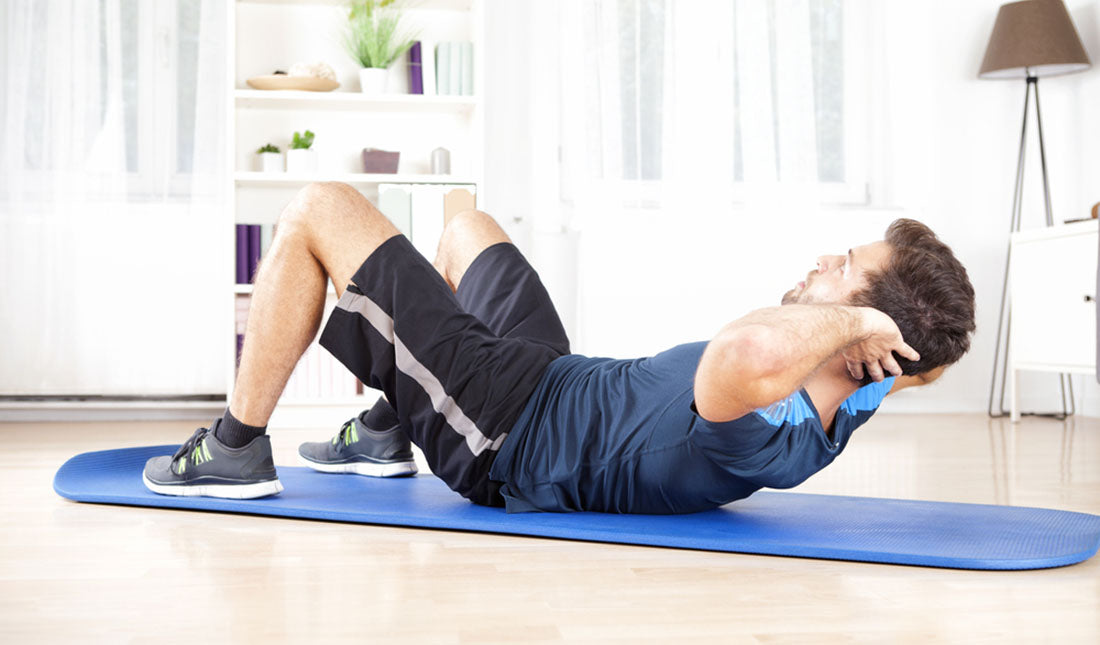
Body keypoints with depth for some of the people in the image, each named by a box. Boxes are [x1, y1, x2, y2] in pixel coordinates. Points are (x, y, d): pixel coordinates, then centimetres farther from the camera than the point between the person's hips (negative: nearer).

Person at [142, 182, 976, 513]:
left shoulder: (763, 434, -37)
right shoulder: (833, 414, -10)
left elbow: (749, 350, -59)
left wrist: (853, 318, -41)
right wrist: (903, 350, -7)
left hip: (499, 435, -8)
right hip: (557, 379, 9)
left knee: (318, 211, -6)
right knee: (466, 225, 28)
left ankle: (237, 451, 11)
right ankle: (385, 433, 35)